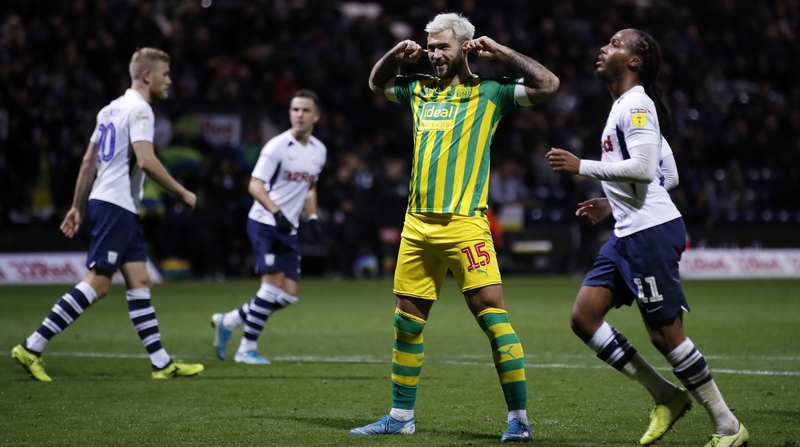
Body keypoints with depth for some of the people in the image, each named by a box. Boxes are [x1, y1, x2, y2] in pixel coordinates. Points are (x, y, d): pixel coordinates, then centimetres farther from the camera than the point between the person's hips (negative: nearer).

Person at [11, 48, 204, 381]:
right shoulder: (139, 109, -11)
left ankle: (162, 364, 6)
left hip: (121, 209, 10)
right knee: (96, 284, -11)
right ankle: (31, 348, -11)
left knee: (140, 283, 7)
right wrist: (182, 193, -13)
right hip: (116, 207, -10)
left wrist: (78, 206, 22)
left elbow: (89, 161, 19)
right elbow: (146, 161, -23)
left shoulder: (112, 109, 17)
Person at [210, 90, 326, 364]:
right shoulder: (277, 146, -13)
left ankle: (228, 321, 18)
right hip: (264, 223, -7)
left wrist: (312, 217, 8)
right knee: (274, 282, -16)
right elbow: (255, 186, -17)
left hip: (288, 229, 7)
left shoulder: (319, 151, 9)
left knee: (288, 295, 2)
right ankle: (247, 349, -5)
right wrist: (277, 212, -31)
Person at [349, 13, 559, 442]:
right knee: (407, 320, 9)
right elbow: (376, 83, 35)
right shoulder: (419, 89, 17)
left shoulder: (488, 91, 2)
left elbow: (548, 84, -6)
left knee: (491, 313, -11)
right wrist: (395, 55, 17)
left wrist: (502, 53, -4)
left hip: (464, 222, -6)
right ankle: (401, 417, 20)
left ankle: (519, 418, -7)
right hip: (417, 224, 6)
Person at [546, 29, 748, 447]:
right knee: (583, 317, 4)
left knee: (665, 332, -7)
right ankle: (666, 397, 10)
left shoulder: (637, 104, -11)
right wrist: (611, 205, 22)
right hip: (627, 233, 10)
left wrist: (582, 166, -18)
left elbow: (643, 168, -24)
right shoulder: (622, 106, 19)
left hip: (652, 230, -10)